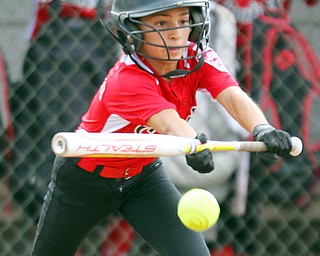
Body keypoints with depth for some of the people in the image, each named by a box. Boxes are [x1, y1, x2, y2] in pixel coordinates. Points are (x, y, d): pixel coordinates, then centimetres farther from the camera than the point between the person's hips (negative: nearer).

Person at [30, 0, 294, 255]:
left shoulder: (198, 58, -19)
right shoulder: (126, 80, -35)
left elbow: (234, 97, -35)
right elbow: (168, 122, -53)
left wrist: (262, 129, -58)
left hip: (143, 175, 4)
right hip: (85, 176, -4)